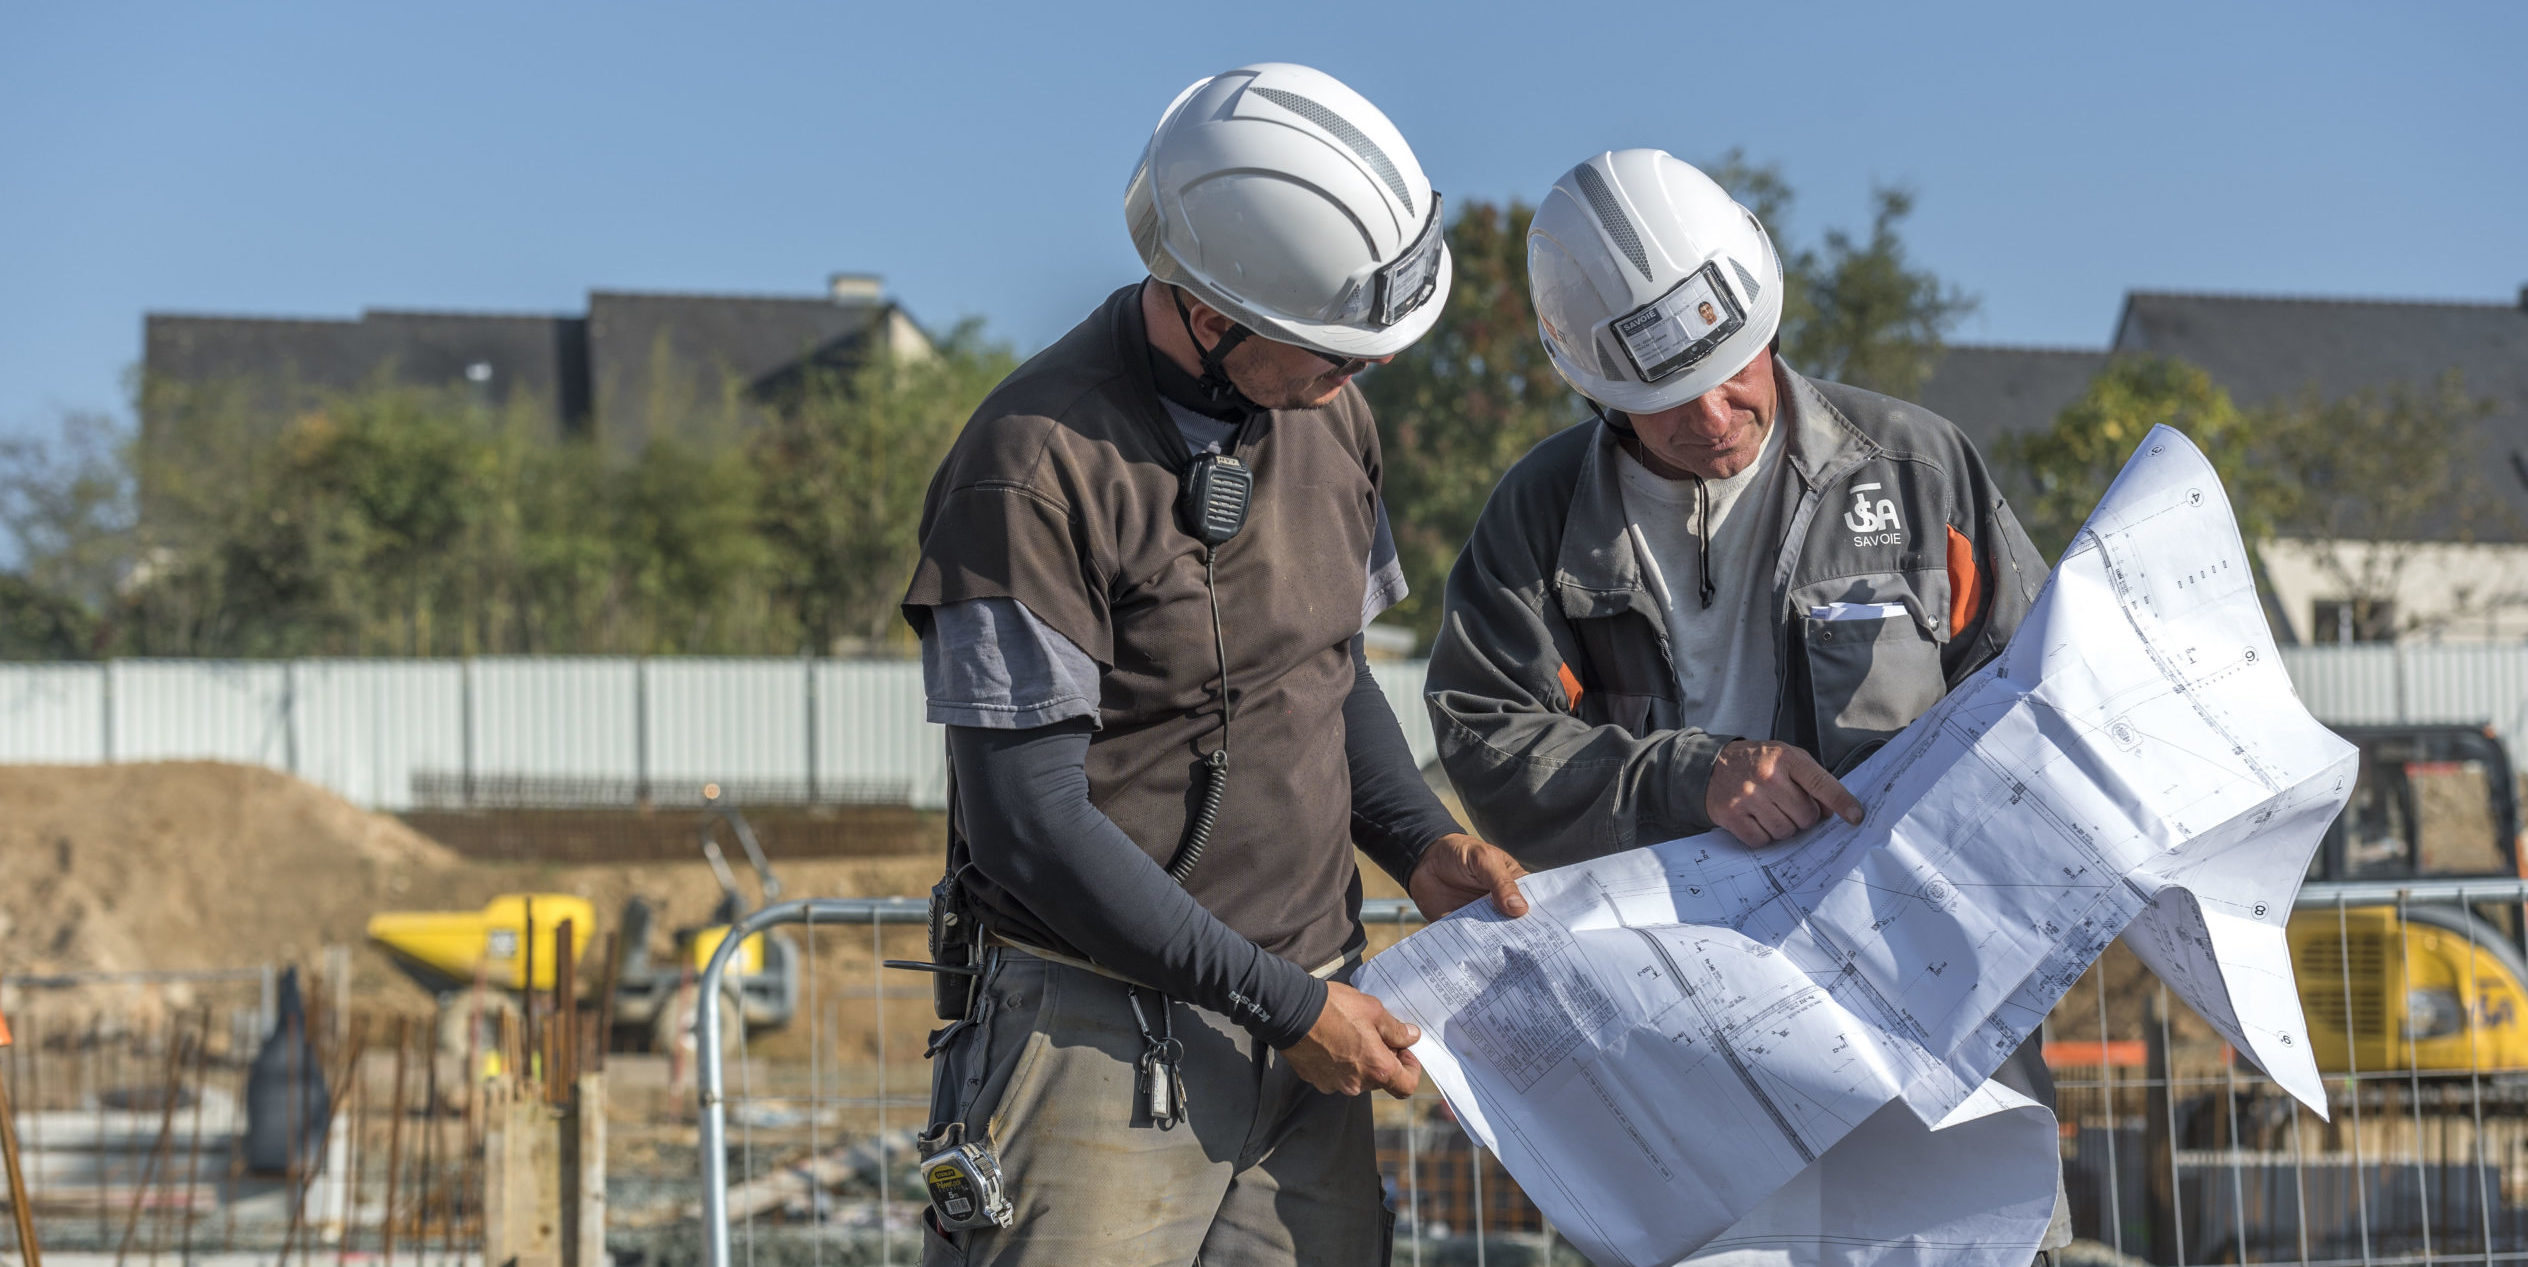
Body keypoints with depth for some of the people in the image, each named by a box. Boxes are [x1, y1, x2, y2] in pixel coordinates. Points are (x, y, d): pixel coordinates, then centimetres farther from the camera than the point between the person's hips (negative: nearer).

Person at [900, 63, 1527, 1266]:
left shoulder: (1329, 416, 7)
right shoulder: (1035, 467, -18)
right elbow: (1031, 827, -18)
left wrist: (1418, 845, 3)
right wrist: (1287, 1004, -14)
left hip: (1304, 1020, 7)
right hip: (1105, 1039, -6)